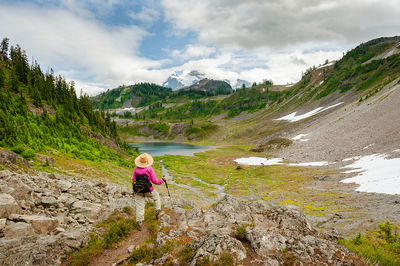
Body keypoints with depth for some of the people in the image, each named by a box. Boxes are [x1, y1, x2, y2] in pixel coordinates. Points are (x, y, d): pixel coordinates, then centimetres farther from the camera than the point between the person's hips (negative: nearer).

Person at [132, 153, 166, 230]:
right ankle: (158, 212, 28)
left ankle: (139, 223, 7)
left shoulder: (136, 168, -3)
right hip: (148, 190, -2)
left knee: (139, 207, 7)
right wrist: (162, 180, 6)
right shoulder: (149, 169, -13)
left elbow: (133, 179, 4)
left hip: (138, 191, 2)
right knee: (156, 197, 27)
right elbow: (154, 181, -11)